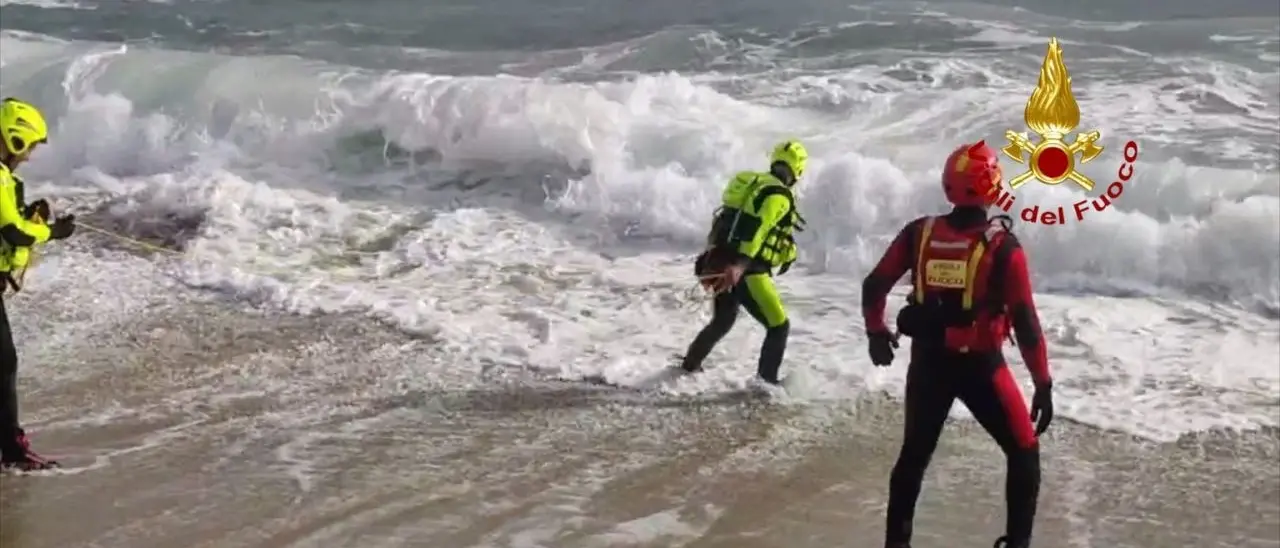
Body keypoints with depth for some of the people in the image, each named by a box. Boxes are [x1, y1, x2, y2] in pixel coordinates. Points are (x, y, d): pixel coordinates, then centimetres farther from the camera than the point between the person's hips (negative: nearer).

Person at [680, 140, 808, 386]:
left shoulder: (753, 183, 16)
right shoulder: (780, 196, -11)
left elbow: (729, 222, 20)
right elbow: (757, 229, -25)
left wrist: (714, 262, 26)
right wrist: (741, 265, -34)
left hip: (719, 262, 9)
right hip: (746, 270, -9)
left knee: (722, 321, 29)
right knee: (779, 326, -2)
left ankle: (688, 367, 40)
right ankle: (766, 381, -7)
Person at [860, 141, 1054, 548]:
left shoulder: (918, 234, -6)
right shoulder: (1002, 247, -16)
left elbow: (874, 286, 1)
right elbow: (1024, 321, -15)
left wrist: (876, 332, 20)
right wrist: (1043, 383, -7)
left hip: (927, 362, 4)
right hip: (980, 366, -4)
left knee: (915, 452, 21)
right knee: (1024, 452, 13)